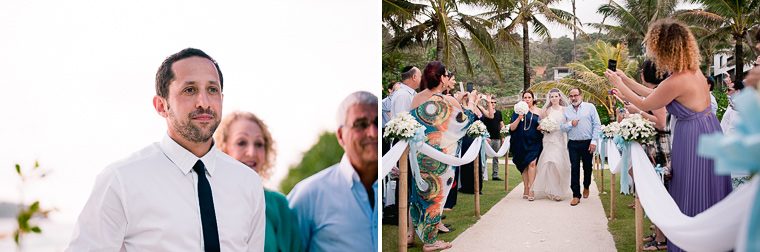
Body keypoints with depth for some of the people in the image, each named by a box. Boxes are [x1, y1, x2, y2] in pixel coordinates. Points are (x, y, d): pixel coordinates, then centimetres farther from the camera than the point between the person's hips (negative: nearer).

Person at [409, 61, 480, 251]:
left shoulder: (416, 98, -1)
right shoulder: (448, 101, -18)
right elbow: (467, 117, -2)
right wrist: (471, 100, 17)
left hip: (418, 155, 6)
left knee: (419, 192, 18)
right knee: (436, 195, 7)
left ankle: (413, 233, 27)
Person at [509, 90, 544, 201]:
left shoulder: (538, 111, 7)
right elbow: (512, 128, 0)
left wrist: (541, 128, -8)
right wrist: (519, 118, -15)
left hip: (534, 142, -1)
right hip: (521, 142, 1)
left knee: (532, 163, -16)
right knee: (524, 166, 7)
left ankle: (530, 190, -17)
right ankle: (526, 189, 17)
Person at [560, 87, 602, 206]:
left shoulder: (590, 107, 3)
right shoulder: (567, 110, 11)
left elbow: (597, 125, -1)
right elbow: (562, 127, 11)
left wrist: (594, 141, -9)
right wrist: (570, 124, -9)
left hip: (587, 143, -1)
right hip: (573, 144, 1)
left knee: (587, 167, 10)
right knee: (574, 168, -3)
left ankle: (586, 187, 37)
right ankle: (576, 195, 1)